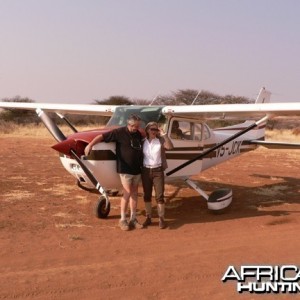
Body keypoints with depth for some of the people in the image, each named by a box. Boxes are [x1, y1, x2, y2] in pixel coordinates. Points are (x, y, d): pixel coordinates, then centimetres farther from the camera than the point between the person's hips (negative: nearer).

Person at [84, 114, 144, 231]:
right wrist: (90, 144, -26)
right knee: (127, 193, -8)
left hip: (137, 169, 6)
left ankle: (133, 219, 20)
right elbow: (102, 136, -14)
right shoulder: (120, 132, -10)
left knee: (134, 193, 10)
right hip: (125, 169, -6)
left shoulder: (139, 134, 8)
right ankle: (122, 219, 6)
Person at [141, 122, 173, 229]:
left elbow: (170, 146, -22)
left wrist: (163, 134, -23)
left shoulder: (161, 140, -2)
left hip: (158, 171, -2)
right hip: (146, 171, 2)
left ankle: (161, 219, 9)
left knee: (159, 196, -1)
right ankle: (148, 218, 21)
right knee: (147, 196, 9)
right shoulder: (143, 142, 3)